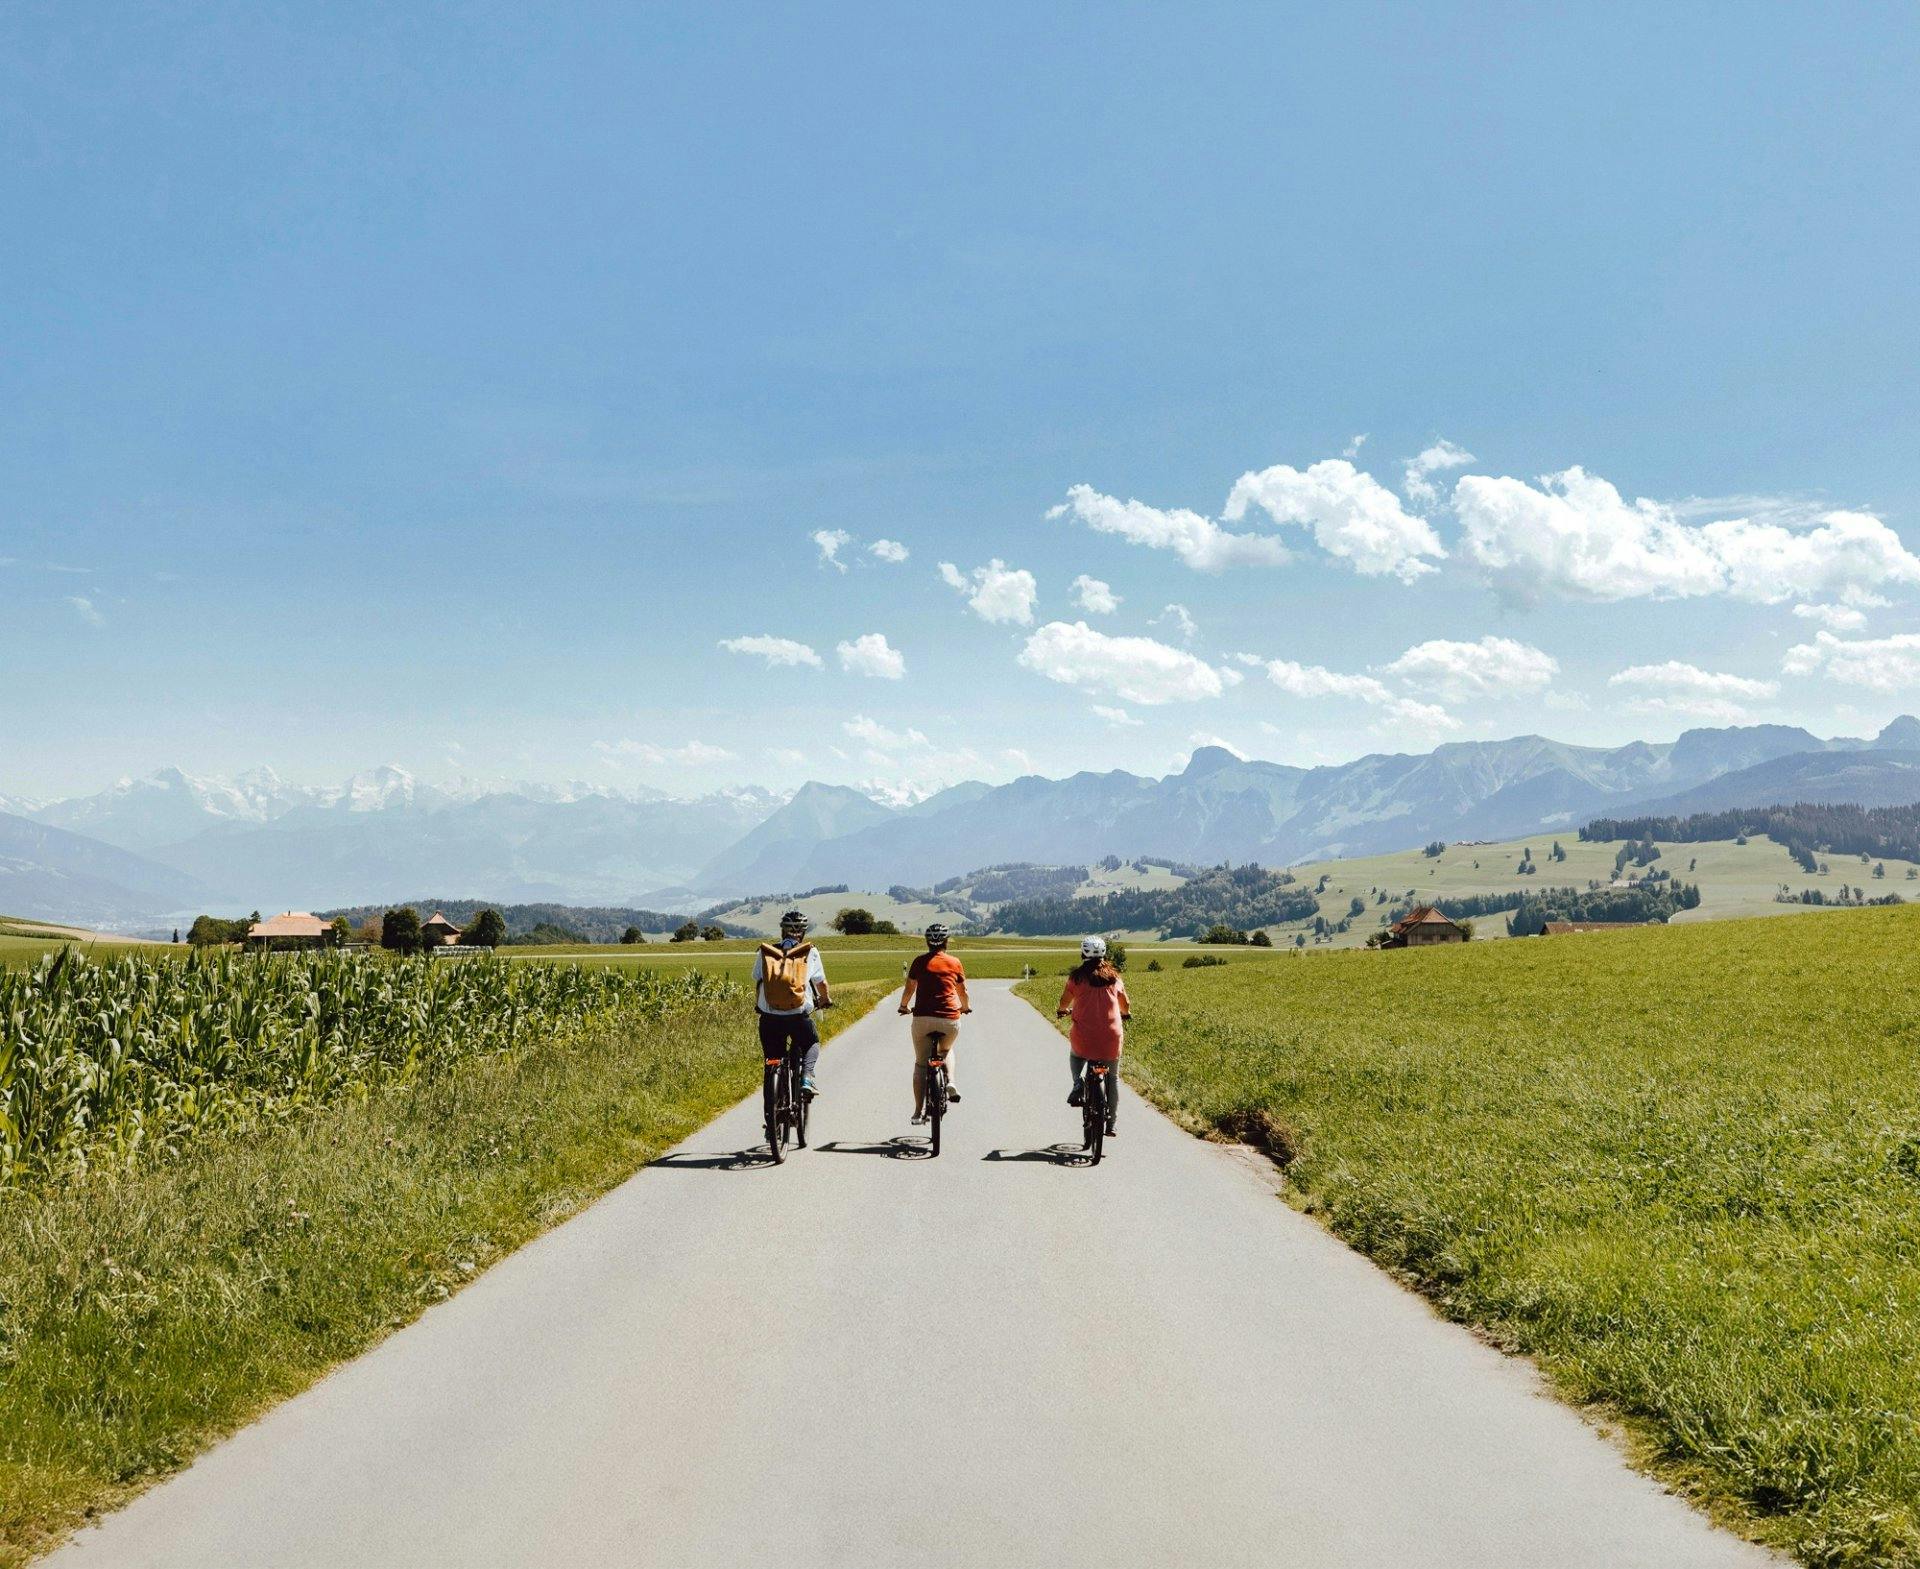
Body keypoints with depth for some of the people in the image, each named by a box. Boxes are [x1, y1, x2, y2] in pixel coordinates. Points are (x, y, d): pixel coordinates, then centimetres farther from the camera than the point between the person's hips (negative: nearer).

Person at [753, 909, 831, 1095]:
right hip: (799, 1016, -1)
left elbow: (757, 981, 16)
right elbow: (820, 982, 16)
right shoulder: (811, 952, 6)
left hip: (770, 1017, 1)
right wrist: (826, 1000, 37)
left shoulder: (764, 952, 10)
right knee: (812, 1043, 27)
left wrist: (758, 1004, 35)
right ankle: (806, 1076, 1)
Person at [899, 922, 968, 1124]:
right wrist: (965, 1007, 39)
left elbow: (909, 990, 8)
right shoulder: (955, 963, 8)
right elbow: (963, 991, 19)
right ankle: (950, 1083, 7)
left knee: (921, 1064, 8)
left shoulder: (920, 962, 5)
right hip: (950, 1019, 1)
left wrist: (904, 1006, 28)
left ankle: (919, 1111, 2)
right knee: (946, 1050, 31)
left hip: (923, 1018, -1)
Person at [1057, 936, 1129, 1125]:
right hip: (1112, 1038, 1)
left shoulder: (1076, 976, 1)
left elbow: (1065, 1001, 14)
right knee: (1112, 1079, 20)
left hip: (1083, 1037, -1)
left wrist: (1061, 1010, 37)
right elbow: (1125, 1004, 22)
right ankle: (1111, 1122, 18)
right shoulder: (1113, 976, 7)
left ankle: (1078, 1082, 5)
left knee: (1076, 1055, 32)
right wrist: (1124, 1014, 45)